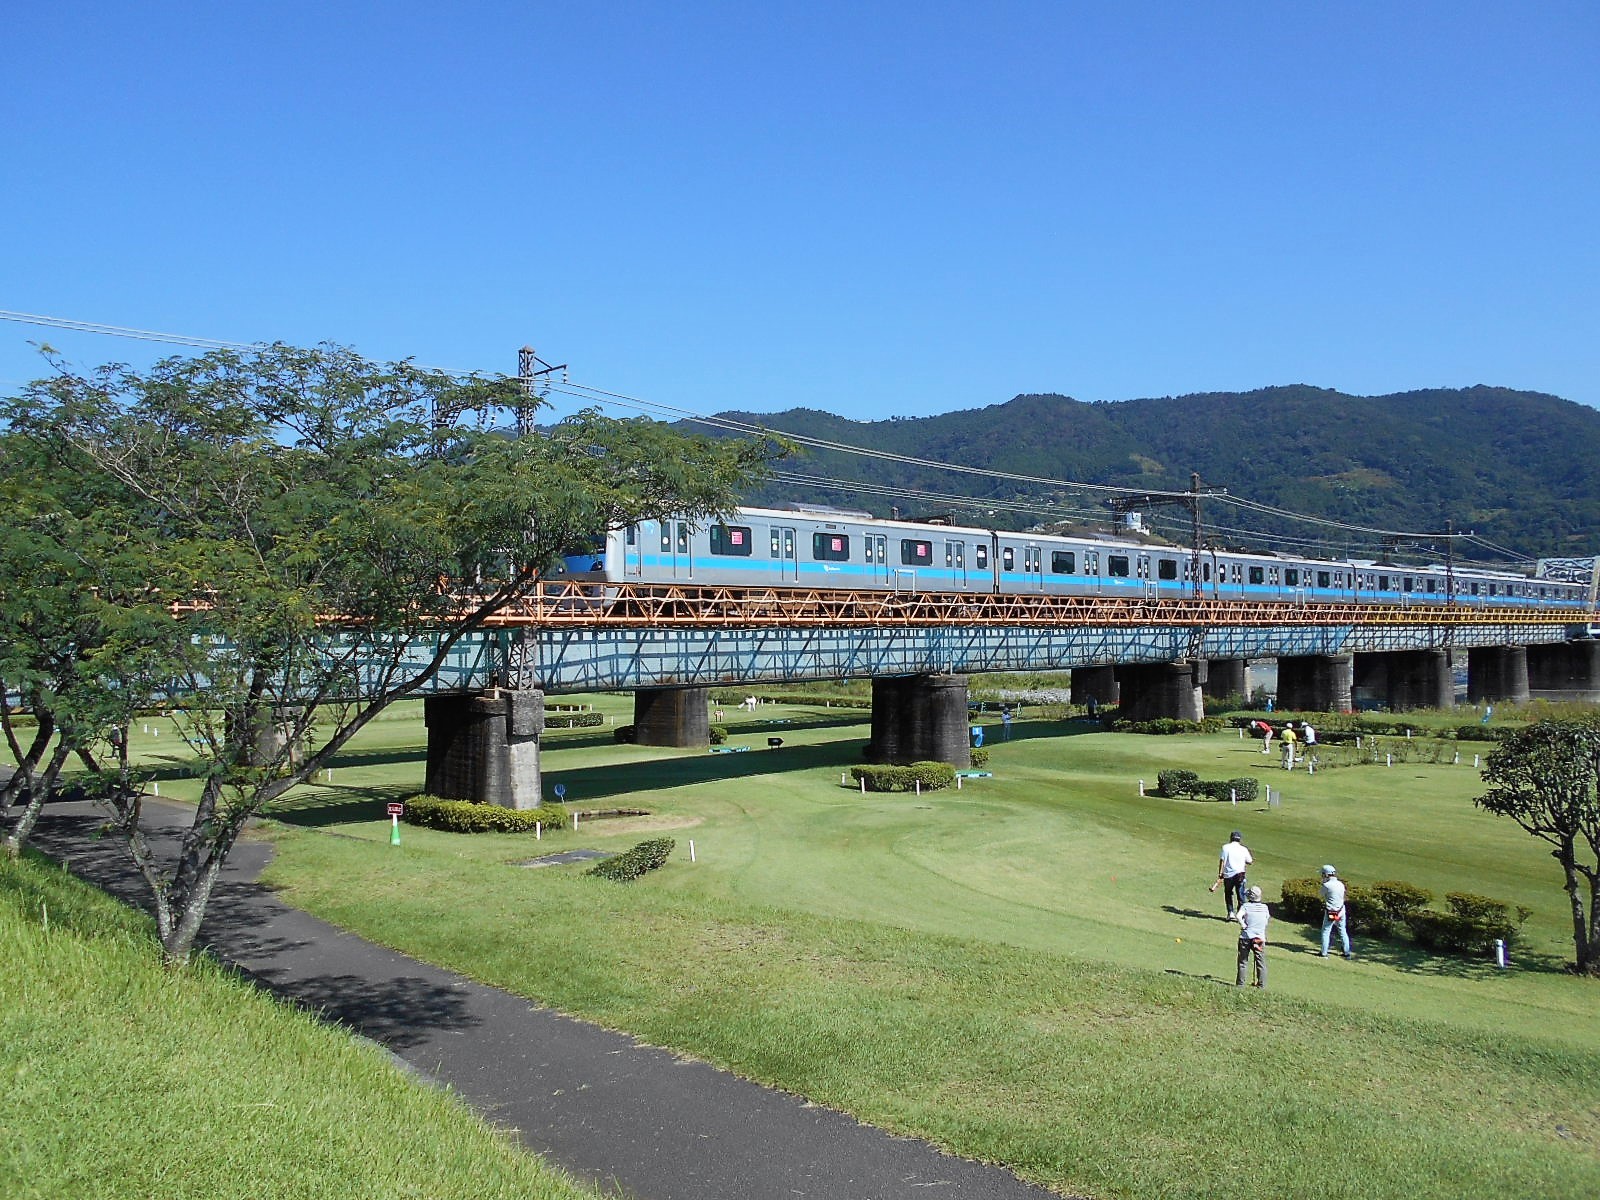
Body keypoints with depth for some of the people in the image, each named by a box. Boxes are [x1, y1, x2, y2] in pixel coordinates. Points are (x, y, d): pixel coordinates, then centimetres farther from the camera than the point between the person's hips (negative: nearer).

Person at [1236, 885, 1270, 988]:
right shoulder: (1264, 907, 5)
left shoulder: (1245, 906, -5)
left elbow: (1239, 916, -21)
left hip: (1246, 937, -2)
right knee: (1261, 963, 10)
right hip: (1260, 938, 2)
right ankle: (1261, 984, 9)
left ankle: (1240, 983, 6)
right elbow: (1268, 919, 18)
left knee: (1242, 961, 6)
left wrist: (1243, 926, -9)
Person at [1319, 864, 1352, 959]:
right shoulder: (1341, 884, 0)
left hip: (1330, 912, -5)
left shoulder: (1326, 885, -16)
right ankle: (1347, 952, 17)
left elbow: (1323, 896, -1)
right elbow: (1343, 896, 11)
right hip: (1341, 911, 5)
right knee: (1343, 932, 15)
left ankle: (1324, 952, 3)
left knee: (1325, 932, 5)